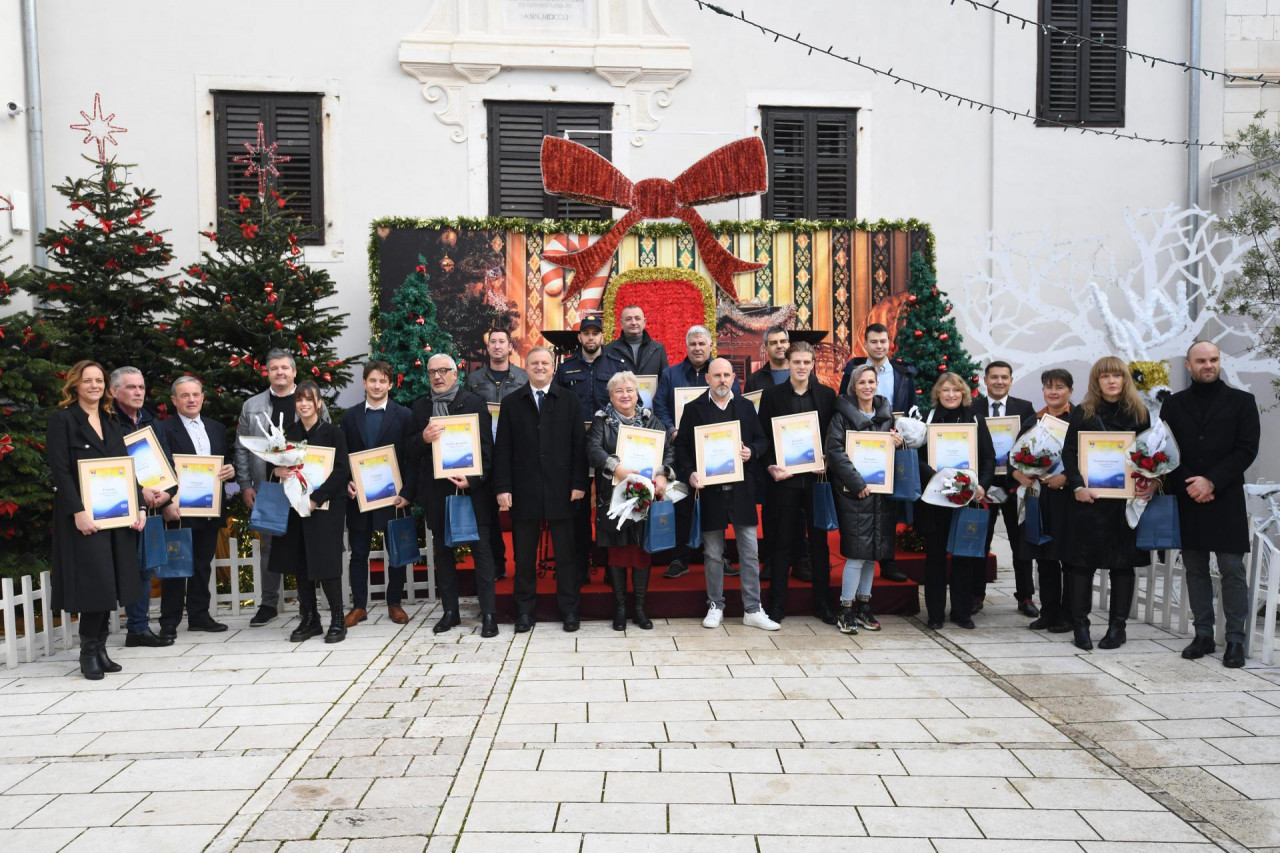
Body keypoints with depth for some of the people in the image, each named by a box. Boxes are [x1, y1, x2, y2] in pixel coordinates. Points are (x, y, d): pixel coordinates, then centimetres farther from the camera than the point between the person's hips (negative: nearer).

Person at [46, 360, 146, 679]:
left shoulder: (111, 423, 16)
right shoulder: (62, 419, -2)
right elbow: (60, 470, -10)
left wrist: (138, 507, 3)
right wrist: (77, 512, -19)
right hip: (84, 517, -6)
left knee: (111, 584, 6)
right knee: (95, 583, -8)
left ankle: (100, 649, 14)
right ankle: (89, 652, 6)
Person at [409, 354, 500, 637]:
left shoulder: (474, 402, -1)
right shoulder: (420, 406, 9)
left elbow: (486, 446, -5)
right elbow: (411, 452, 7)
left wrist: (473, 479, -17)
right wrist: (423, 438, -15)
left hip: (471, 487, -4)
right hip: (436, 490, 4)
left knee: (481, 550, -1)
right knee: (443, 552, 11)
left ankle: (489, 614, 5)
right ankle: (450, 611, 22)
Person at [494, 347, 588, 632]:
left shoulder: (570, 401, 5)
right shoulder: (511, 403, 6)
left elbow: (579, 445, 2)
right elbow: (503, 449, 3)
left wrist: (578, 483, -5)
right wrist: (503, 488, -5)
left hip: (561, 490, 0)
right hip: (524, 491, 1)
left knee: (566, 554, 6)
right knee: (524, 555, 8)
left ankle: (569, 610, 17)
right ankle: (524, 610, 18)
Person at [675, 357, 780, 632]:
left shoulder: (746, 406, 9)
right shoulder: (694, 409, 2)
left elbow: (762, 440, 12)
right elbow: (682, 447, 2)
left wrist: (751, 452, -10)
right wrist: (689, 473, -13)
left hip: (742, 489, 2)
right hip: (709, 489, -1)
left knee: (750, 552, 3)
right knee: (713, 554, 8)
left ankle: (752, 610, 11)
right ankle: (715, 607, 20)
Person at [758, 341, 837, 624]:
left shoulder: (826, 394, 6)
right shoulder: (772, 394, 3)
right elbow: (763, 436, 2)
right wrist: (770, 467, -11)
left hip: (817, 477, 1)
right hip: (785, 478, -1)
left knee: (820, 542, 9)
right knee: (782, 542, 5)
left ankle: (822, 603, 20)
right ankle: (777, 604, 13)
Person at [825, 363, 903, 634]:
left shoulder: (886, 414, 12)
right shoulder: (843, 414, -5)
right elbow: (834, 450, -14)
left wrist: (899, 443, -3)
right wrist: (856, 483, -19)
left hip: (881, 490, 6)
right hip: (854, 492, -5)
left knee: (873, 551, 10)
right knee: (857, 552, -8)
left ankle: (863, 605, 22)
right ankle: (846, 611, 2)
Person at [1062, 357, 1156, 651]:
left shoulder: (1139, 413, 7)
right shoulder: (1082, 413, 3)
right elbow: (1069, 452, -2)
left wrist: (1148, 484, -7)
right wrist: (1077, 486, -14)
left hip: (1127, 497, 1)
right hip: (1089, 498, -1)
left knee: (1123, 562, 5)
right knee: (1082, 560, 0)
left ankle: (1118, 626, 15)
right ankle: (1080, 625, 10)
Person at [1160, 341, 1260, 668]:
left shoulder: (1241, 402, 5)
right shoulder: (1173, 405, 10)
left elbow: (1247, 450, -3)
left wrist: (1211, 481, -13)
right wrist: (1187, 486, -7)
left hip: (1226, 500, -2)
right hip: (1187, 501, 2)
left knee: (1232, 570, -1)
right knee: (1195, 570, 8)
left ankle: (1235, 639, 8)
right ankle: (1203, 634, 18)